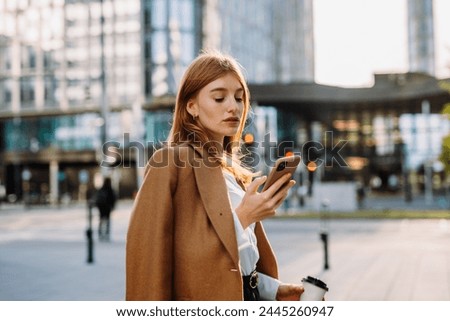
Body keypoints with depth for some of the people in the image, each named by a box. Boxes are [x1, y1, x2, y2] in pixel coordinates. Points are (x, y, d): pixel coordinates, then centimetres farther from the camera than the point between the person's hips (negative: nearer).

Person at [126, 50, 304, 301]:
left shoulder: (238, 175, 12)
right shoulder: (172, 163, -10)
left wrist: (273, 289, 2)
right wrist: (241, 218, -19)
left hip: (247, 297, 7)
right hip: (208, 296, -7)